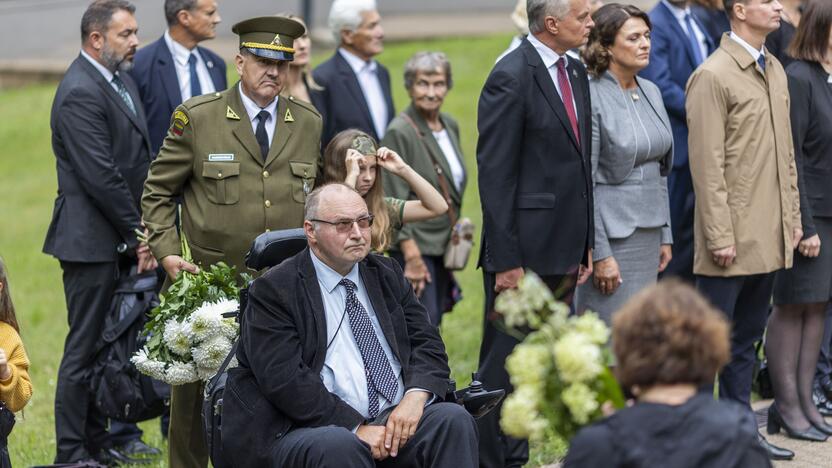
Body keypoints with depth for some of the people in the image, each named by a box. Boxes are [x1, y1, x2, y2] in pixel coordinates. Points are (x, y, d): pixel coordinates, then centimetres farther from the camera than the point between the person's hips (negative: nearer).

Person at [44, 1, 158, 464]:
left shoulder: (122, 79, 13)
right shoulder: (80, 94, -18)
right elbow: (100, 176, -21)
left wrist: (143, 230, 7)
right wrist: (138, 233, -14)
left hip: (121, 239, 9)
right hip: (92, 241, -9)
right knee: (85, 349, -3)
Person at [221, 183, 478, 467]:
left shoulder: (387, 274, 17)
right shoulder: (273, 290, -1)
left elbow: (426, 342, 13)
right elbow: (285, 379, -12)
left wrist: (415, 397, -9)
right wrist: (355, 428, -18)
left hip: (397, 418, 5)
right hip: (315, 428, -5)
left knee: (453, 420, -23)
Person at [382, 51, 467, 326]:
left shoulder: (450, 126, 8)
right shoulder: (399, 133, -14)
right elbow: (395, 202, -17)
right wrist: (412, 256, -20)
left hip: (444, 245, 7)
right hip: (415, 244, -7)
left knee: (433, 322, 11)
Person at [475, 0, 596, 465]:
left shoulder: (576, 72, 12)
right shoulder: (511, 78, -13)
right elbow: (494, 174, -15)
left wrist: (586, 244, 14)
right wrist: (505, 261, -18)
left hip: (564, 251, 8)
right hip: (524, 249, -8)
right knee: (506, 365, 0)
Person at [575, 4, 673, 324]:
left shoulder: (650, 93, 10)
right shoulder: (591, 97, -13)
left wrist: (665, 235, 14)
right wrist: (600, 254, -16)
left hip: (648, 233, 7)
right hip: (611, 234, -7)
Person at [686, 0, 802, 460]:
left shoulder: (775, 71, 13)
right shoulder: (712, 76, -13)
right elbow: (707, 163, -16)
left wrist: (793, 218, 14)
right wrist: (720, 236, -18)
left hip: (769, 234, 8)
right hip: (732, 237, -8)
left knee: (747, 336, 14)